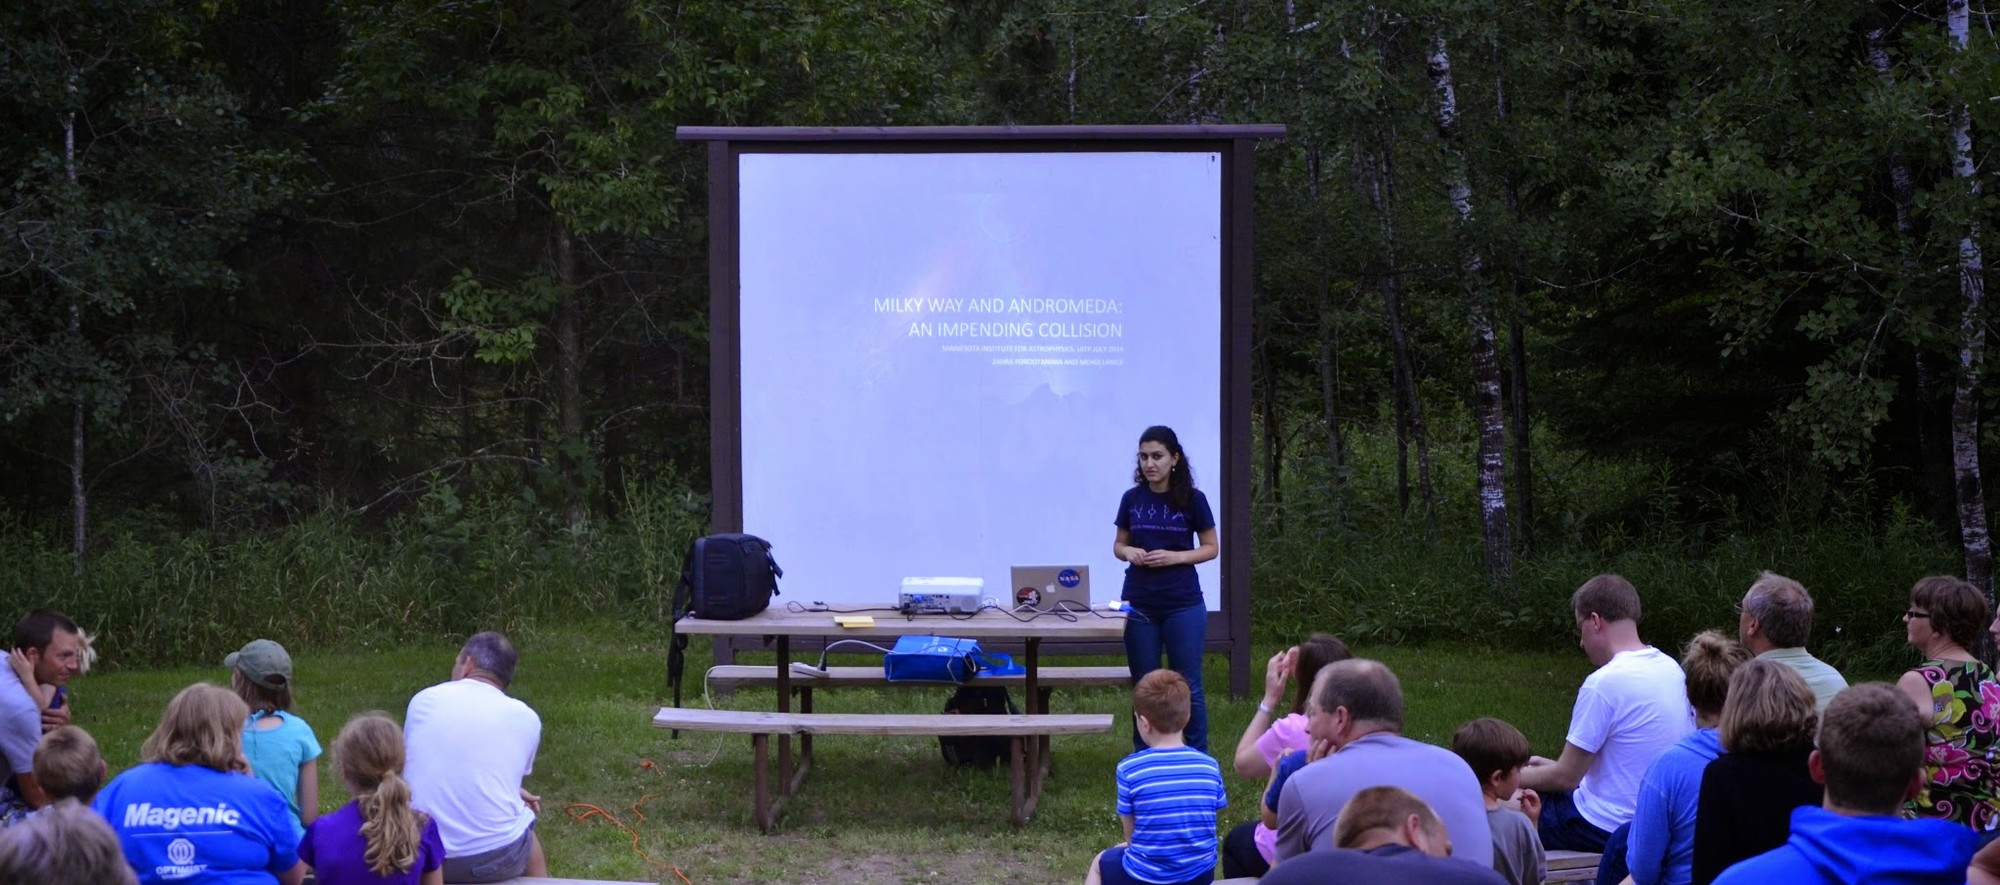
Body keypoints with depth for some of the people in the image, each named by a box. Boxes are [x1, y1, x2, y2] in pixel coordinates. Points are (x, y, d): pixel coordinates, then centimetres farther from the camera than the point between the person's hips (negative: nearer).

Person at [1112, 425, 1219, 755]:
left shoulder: (1192, 499, -4)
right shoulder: (1132, 499, 3)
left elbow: (1210, 548, 1)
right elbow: (1119, 545, 13)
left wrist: (1176, 557, -15)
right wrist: (1129, 552, -10)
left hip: (1183, 604, -2)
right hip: (1139, 604, 2)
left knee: (1188, 686, 2)